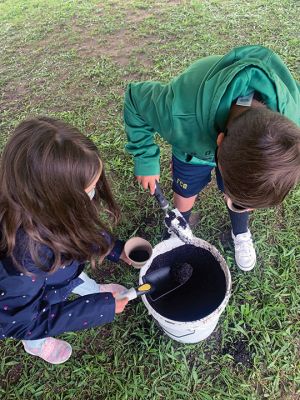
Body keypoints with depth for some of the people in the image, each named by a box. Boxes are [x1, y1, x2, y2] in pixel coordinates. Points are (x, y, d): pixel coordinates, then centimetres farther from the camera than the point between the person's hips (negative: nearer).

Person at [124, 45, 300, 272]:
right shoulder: (180, 115, -47)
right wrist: (145, 159, -24)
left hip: (243, 140, 2)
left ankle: (241, 233, 54)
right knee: (184, 199, 13)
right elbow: (135, 98, -24)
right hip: (193, 144, -1)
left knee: (240, 197, 17)